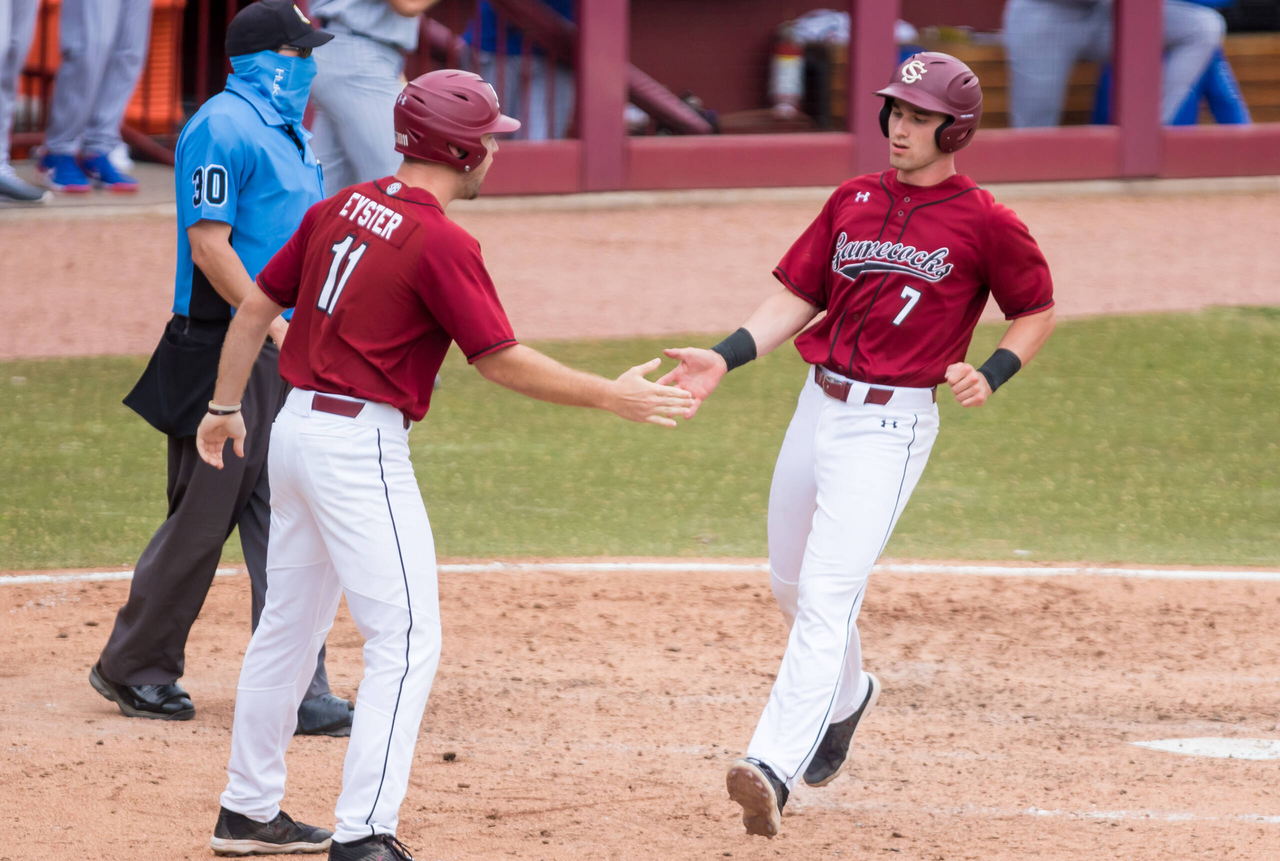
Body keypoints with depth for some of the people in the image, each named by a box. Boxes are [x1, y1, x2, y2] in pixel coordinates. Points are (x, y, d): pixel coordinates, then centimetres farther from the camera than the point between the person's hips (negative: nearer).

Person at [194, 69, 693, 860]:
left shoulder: (341, 208, 8)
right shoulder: (441, 243, -15)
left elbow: (258, 304, 14)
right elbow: (500, 360, -15)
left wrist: (226, 407, 25)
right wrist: (610, 397, -8)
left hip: (298, 429, 9)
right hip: (362, 446, -9)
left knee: (291, 623, 19)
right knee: (408, 640, -6)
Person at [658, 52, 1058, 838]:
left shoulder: (984, 223, -5)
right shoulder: (853, 201, 10)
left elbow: (1039, 311, 5)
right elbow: (796, 297, 10)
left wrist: (990, 376, -11)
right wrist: (723, 359, -4)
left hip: (891, 426, -7)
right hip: (818, 408, 7)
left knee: (826, 596, -17)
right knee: (791, 582, 19)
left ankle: (773, 771, -25)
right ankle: (845, 697, 48)